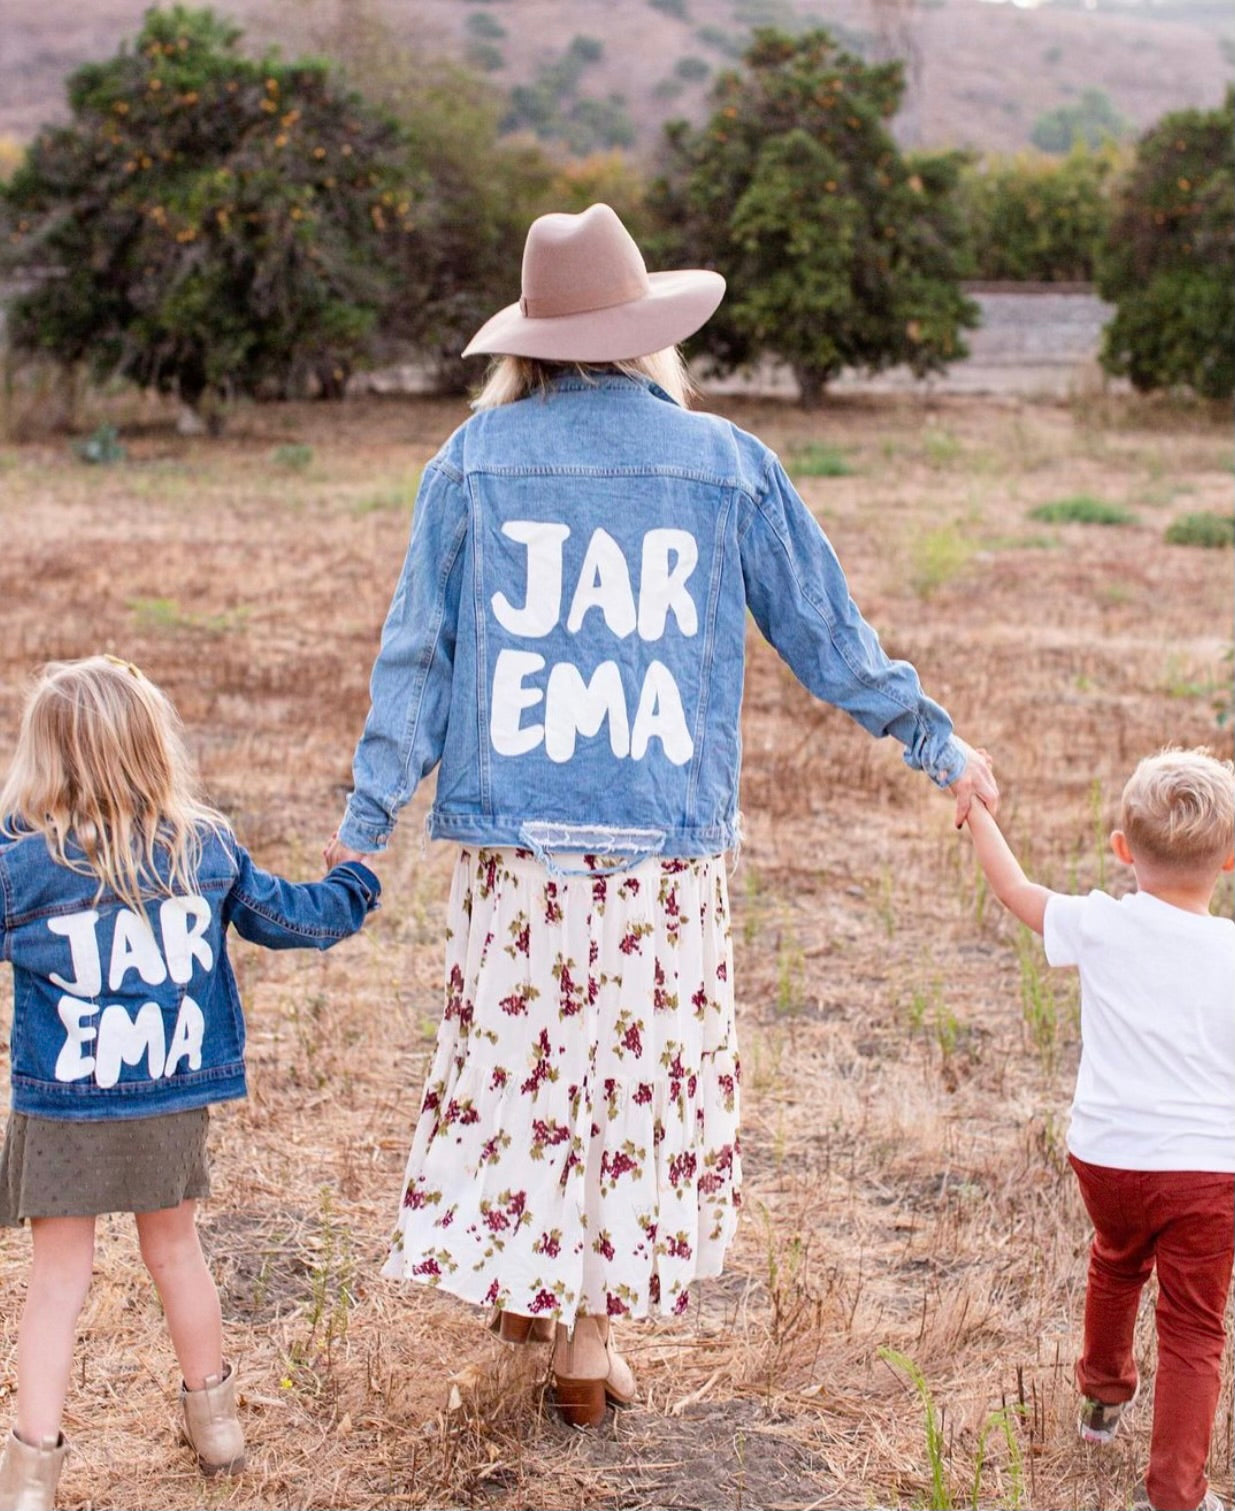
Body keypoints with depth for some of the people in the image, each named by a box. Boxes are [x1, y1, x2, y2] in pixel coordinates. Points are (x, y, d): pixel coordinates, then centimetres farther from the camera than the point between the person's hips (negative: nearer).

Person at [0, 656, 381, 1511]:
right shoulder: (206, 847, -2)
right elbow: (286, 918, 11)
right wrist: (355, 889, 29)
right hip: (177, 1097, 3)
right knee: (175, 1249, 21)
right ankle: (214, 1417, 35)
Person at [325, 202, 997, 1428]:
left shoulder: (474, 459, 1)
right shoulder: (726, 464, 1)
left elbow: (416, 652, 0)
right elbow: (826, 633, 6)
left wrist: (366, 820, 5)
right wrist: (936, 744, 19)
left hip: (514, 833, 0)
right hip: (665, 837, 0)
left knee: (515, 1053, 16)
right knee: (643, 1068, 10)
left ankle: (520, 1279, 21)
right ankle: (589, 1332, 16)